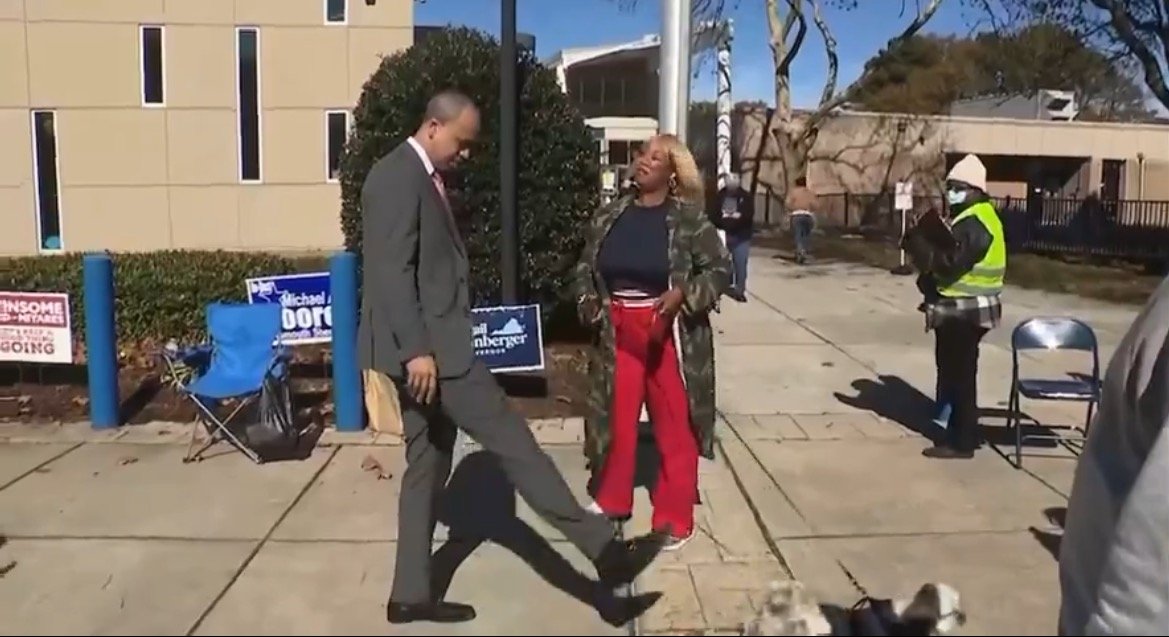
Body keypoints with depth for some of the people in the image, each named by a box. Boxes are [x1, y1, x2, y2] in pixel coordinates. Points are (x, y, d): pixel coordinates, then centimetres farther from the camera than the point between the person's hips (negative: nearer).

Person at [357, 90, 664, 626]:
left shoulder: (423, 178, 18)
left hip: (430, 342, 11)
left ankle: (411, 593, 21)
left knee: (428, 464, 12)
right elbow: (391, 271, -21)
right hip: (424, 344, -11)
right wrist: (417, 349, -25)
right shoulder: (397, 177, -13)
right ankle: (604, 549, -2)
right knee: (510, 439, -8)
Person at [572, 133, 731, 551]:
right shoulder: (609, 216, 6)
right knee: (616, 418, 13)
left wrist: (683, 295, -20)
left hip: (669, 334, -3)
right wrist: (588, 302, -2)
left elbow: (720, 269, -6)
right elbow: (586, 267, 16)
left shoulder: (689, 219, -7)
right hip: (618, 332, 4)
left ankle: (674, 519, 17)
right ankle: (611, 500, 33)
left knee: (675, 426, 5)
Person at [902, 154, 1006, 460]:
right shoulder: (973, 219, 16)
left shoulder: (973, 225, -19)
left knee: (959, 375, -4)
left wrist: (918, 244, -18)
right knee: (955, 373, 18)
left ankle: (960, 441, 3)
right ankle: (966, 432, 29)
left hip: (964, 313, -11)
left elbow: (950, 264, -27)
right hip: (962, 310, 11)